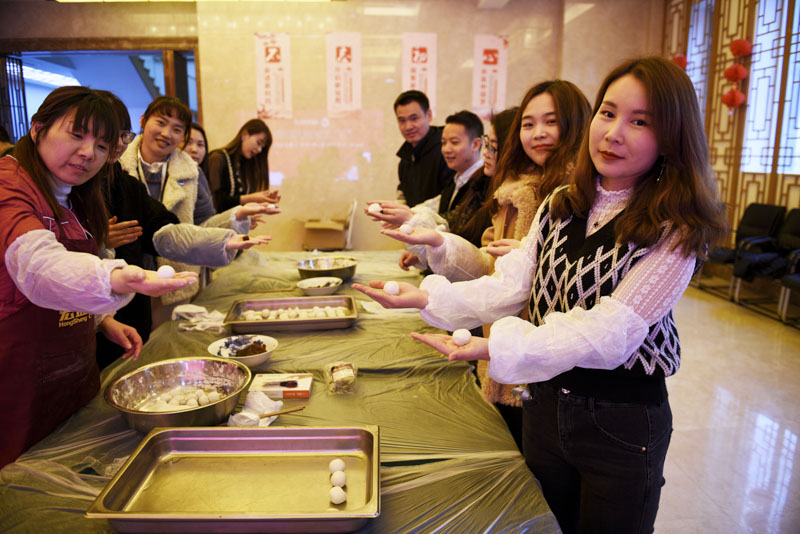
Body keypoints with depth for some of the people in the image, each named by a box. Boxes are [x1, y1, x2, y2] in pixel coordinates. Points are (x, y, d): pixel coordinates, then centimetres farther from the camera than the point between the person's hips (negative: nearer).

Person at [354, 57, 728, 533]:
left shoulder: (675, 231, -16)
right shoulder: (560, 205, 2)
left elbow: (609, 333, -24)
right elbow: (512, 286, -4)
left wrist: (496, 348, -36)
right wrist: (428, 297, -18)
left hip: (623, 424, -4)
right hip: (546, 403, 5)